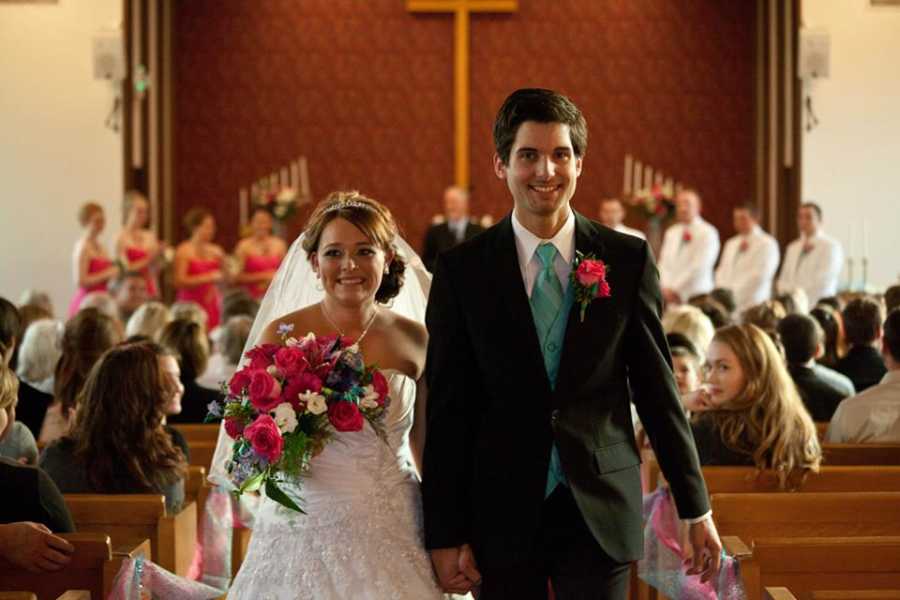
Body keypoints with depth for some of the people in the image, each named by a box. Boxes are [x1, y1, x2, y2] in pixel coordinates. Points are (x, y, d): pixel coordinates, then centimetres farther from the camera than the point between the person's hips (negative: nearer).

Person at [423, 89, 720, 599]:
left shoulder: (628, 259, 1)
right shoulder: (461, 270, -1)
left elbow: (658, 389, 5)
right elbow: (448, 411, 0)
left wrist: (696, 508, 5)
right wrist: (445, 535, -2)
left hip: (601, 511, 0)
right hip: (502, 515, 0)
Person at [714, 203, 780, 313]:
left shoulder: (767, 244, -4)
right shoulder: (731, 244, 21)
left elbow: (759, 276, -12)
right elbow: (722, 271, 19)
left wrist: (733, 292, -11)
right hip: (727, 305, 6)